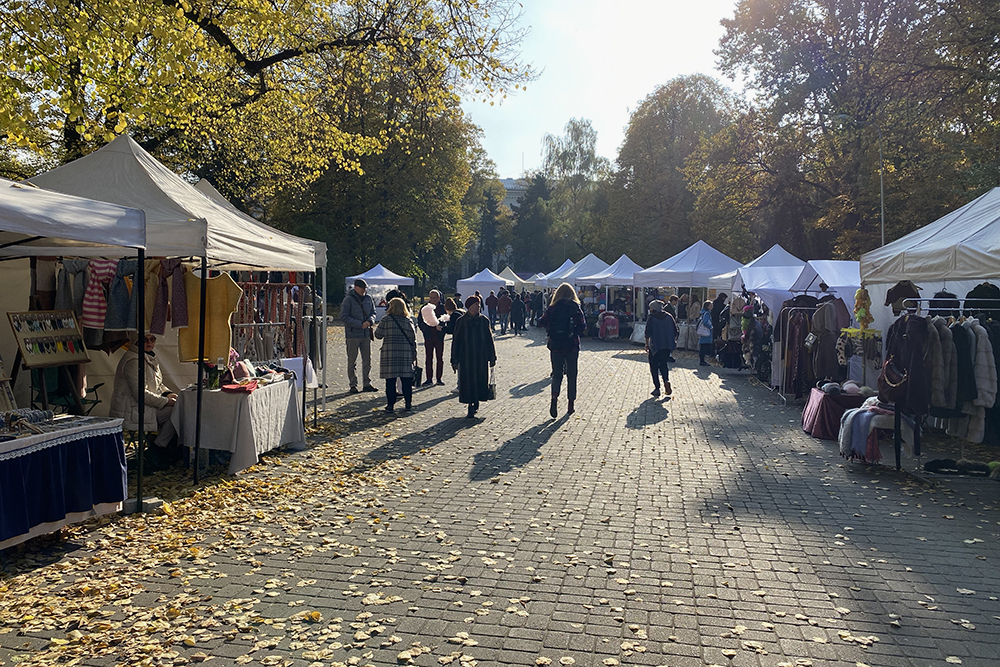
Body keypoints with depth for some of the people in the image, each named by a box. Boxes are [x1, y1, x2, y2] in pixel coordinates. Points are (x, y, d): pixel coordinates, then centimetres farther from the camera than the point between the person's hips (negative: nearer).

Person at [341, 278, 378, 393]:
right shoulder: (348, 299, -7)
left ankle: (367, 384, 16)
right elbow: (344, 316, -12)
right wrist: (360, 324, -16)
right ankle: (353, 385, 9)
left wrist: (369, 321, -8)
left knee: (367, 360, 8)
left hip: (366, 334, 5)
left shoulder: (368, 299, 9)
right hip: (352, 335, -5)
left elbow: (373, 313, 16)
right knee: (352, 361, 2)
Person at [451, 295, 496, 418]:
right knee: (468, 381, 0)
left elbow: (489, 339, 8)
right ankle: (471, 407, 11)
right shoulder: (461, 322, -2)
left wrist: (492, 357, 7)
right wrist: (455, 361, -3)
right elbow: (456, 341, 0)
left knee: (481, 380, 4)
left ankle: (476, 402, 27)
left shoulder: (484, 320, 2)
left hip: (481, 357, 1)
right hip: (466, 357, -1)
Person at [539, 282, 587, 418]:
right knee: (571, 375, 12)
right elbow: (583, 326, -7)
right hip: (572, 346, -1)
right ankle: (571, 405, 16)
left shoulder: (552, 308, -2)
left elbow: (541, 323, -2)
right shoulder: (575, 307, -4)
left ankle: (554, 397, -18)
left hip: (555, 346, 1)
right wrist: (574, 332, 11)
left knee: (557, 374, 8)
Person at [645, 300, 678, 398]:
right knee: (664, 364, 16)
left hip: (655, 346, -4)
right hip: (668, 345, 4)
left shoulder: (651, 318, -4)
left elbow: (648, 333, -7)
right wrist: (674, 341, 18)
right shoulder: (669, 316, 8)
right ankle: (666, 381, -9)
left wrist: (647, 344, 2)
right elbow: (675, 330, 9)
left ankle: (657, 388, 0)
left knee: (654, 366, 5)